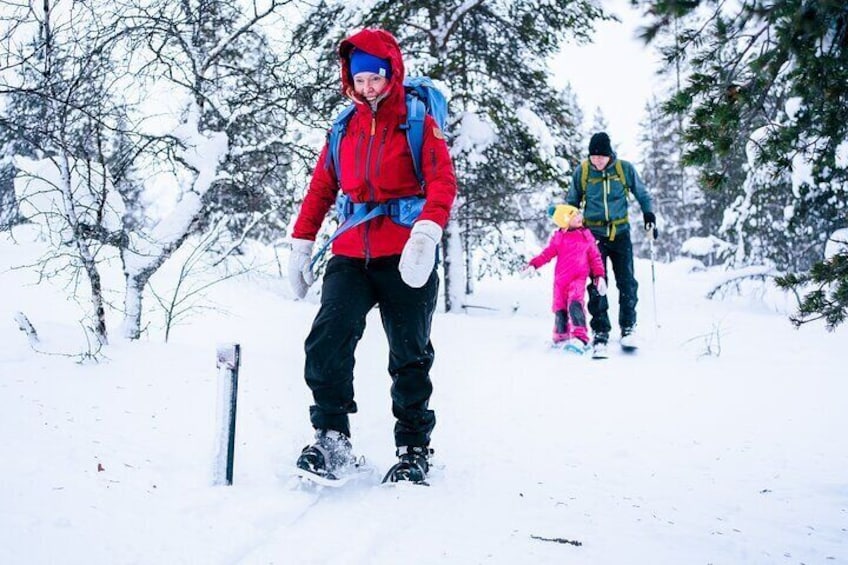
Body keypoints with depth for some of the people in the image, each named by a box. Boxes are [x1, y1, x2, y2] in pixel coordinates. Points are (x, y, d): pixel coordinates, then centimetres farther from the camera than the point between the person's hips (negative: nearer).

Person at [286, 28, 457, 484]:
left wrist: (426, 235, -27)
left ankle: (414, 449, 18)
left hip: (405, 259, -3)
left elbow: (442, 182, -10)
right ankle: (332, 437, -3)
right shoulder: (345, 129, 15)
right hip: (351, 256, 3)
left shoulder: (418, 123, 2)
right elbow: (321, 189, 17)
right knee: (325, 342, -15)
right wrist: (301, 246, 11)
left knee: (409, 358, 5)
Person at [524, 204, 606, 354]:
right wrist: (533, 265, -9)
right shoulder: (558, 237, 5)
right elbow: (546, 254, 5)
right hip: (561, 278, 2)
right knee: (560, 309, 8)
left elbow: (595, 257, 9)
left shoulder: (586, 236, 6)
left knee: (575, 304, -24)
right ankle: (560, 337, 30)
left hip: (578, 277, -2)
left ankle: (580, 338, -31)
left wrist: (599, 276, 1)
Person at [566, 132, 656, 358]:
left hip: (620, 233, 0)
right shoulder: (582, 171, -3)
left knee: (627, 283, -1)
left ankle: (628, 328, 14)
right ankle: (600, 333, 1)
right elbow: (572, 201, 12)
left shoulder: (625, 169, -4)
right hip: (594, 234, 0)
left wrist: (648, 213, -1)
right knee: (597, 285, -5)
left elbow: (641, 193, 11)